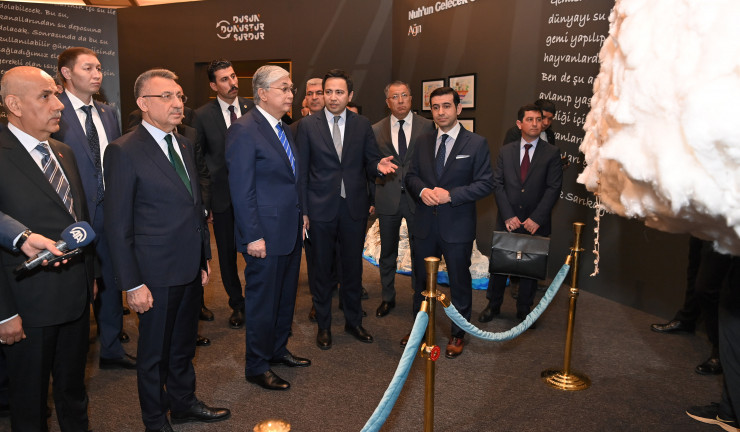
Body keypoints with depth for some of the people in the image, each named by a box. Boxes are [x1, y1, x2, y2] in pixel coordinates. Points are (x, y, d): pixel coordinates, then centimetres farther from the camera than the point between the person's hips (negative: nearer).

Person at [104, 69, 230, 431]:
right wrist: (132, 284, -14)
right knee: (154, 353, 13)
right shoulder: (124, 151, -13)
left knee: (183, 345, 22)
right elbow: (118, 225, -13)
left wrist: (204, 258, 14)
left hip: (190, 269, 6)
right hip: (156, 274, -6)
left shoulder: (184, 145, 8)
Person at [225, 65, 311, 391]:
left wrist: (300, 217, 14)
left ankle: (278, 349, 37)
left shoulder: (283, 129, 12)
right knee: (263, 300, 5)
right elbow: (241, 189, -18)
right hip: (266, 235, -8)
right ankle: (257, 366, 22)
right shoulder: (243, 130, -15)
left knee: (286, 295, 19)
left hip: (291, 230, 9)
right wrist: (253, 236, -19)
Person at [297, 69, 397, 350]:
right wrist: (302, 210, -6)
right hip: (321, 208, -1)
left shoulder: (362, 125, 4)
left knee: (353, 266, 12)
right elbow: (302, 171, -2)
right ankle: (324, 325, 28)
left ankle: (353, 321, 31)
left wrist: (378, 165, -18)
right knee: (322, 268, 10)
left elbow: (370, 162, 7)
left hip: (354, 208, 2)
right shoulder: (307, 125, -1)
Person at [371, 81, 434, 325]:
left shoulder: (427, 126, -1)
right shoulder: (376, 130, 3)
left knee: (420, 251, 8)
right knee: (387, 252, 14)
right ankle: (388, 298, 32)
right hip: (388, 199, 2)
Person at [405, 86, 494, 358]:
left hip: (457, 226, -4)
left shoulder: (476, 144, -5)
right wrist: (422, 191, -11)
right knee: (421, 279, 16)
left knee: (460, 282, 9)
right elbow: (411, 176, 11)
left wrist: (451, 195, -20)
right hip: (425, 224, 4)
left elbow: (485, 184, -9)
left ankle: (458, 335, 27)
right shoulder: (423, 142, 8)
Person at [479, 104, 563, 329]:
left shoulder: (551, 153, -1)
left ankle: (524, 310, 25)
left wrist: (536, 219, -15)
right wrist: (508, 216, -10)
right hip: (507, 221, 2)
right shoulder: (506, 151, 6)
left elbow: (553, 188, -7)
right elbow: (497, 184, 1)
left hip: (535, 223, -1)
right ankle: (493, 305, 26)